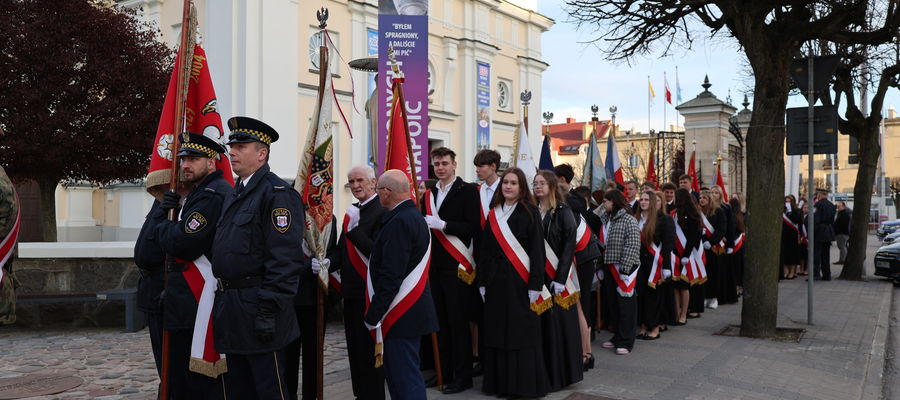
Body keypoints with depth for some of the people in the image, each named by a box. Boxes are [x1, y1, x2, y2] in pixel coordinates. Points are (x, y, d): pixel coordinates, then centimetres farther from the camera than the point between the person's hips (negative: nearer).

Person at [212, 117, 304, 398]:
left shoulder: (277, 192, -13)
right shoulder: (235, 195, 17)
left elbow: (285, 257, -20)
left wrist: (270, 309, -23)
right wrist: (222, 301, 17)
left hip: (257, 309, -9)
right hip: (231, 309, 9)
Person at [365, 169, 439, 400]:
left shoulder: (399, 222, -17)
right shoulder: (415, 217, 15)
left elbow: (390, 277, -23)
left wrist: (372, 316, -18)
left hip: (401, 316, -10)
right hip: (412, 312, 10)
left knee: (404, 381, -5)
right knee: (402, 376, 17)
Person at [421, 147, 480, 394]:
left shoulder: (467, 191, -4)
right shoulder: (429, 194, 16)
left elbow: (473, 226, -14)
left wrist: (442, 224, -19)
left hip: (456, 266, -6)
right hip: (434, 265, 6)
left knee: (458, 321, -3)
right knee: (440, 321, 10)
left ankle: (462, 376, 6)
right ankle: (444, 371, 19)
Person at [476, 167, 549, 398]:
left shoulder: (529, 212, -4)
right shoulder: (493, 214, 10)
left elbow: (537, 250, -9)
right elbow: (484, 249, 11)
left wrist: (535, 284, -14)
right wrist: (482, 281, 6)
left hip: (520, 280, -5)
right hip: (496, 279, 5)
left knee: (521, 333, -1)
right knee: (497, 331, 8)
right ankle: (499, 381, 18)